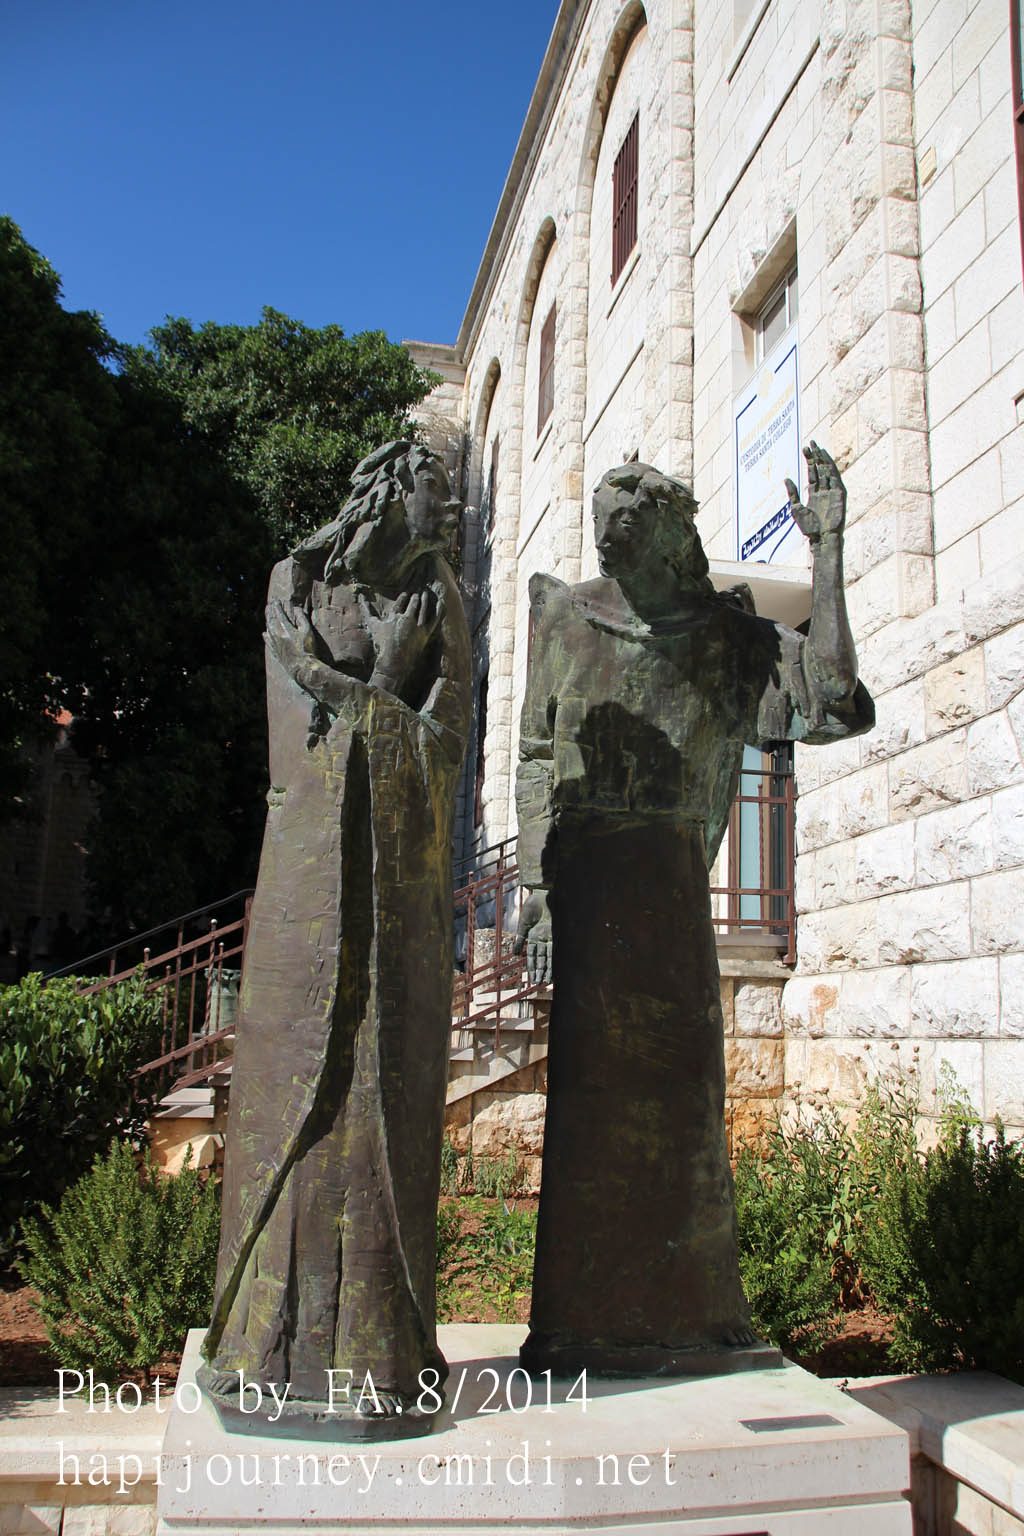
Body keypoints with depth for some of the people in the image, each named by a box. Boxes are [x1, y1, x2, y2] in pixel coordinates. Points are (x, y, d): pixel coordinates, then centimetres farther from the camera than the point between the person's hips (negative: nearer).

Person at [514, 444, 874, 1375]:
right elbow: (537, 765, 4)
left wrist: (828, 551, -6)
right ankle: (585, 1323, 12)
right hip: (590, 878, -1)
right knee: (594, 1082, 0)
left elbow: (834, 704, -8)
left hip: (673, 880, 1)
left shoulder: (730, 637, 7)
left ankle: (681, 1310, 20)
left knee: (680, 1082, 5)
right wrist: (535, 885, -7)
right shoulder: (570, 620, 6)